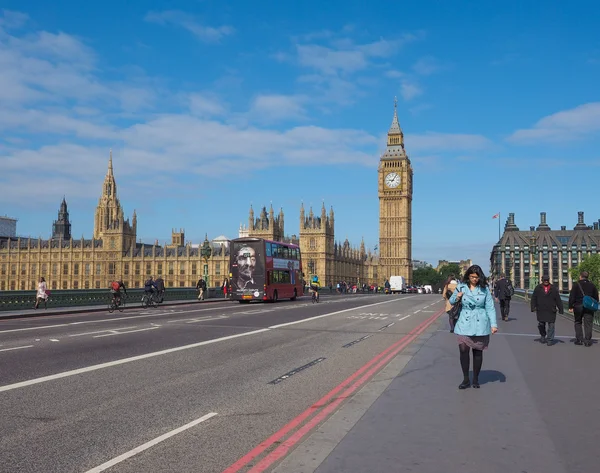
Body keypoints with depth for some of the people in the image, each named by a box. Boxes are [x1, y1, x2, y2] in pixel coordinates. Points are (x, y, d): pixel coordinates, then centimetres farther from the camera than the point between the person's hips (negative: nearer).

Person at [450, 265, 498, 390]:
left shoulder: (484, 289, -2)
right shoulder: (461, 287, 1)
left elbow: (490, 307, -2)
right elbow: (451, 301, 13)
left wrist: (493, 324, -9)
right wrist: (457, 298, -10)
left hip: (480, 325, -1)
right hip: (464, 324, 1)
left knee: (478, 352, 7)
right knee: (463, 351, -5)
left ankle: (476, 379, 22)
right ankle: (466, 379, 9)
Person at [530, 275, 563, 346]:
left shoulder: (553, 289, 4)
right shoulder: (538, 288, 5)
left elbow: (558, 300, 6)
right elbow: (533, 298, 7)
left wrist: (560, 309, 3)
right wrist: (533, 307, -1)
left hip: (551, 310, -1)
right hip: (540, 310, 1)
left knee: (551, 325, -3)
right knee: (541, 324, 5)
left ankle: (550, 340, 5)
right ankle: (543, 336, 30)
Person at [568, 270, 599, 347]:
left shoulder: (576, 285, -2)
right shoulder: (592, 285, 8)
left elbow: (572, 297, -7)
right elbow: (596, 297, 14)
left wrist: (570, 307, -4)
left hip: (578, 306, -2)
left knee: (578, 323, 12)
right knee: (588, 324, 2)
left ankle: (579, 339, 7)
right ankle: (587, 340, -4)